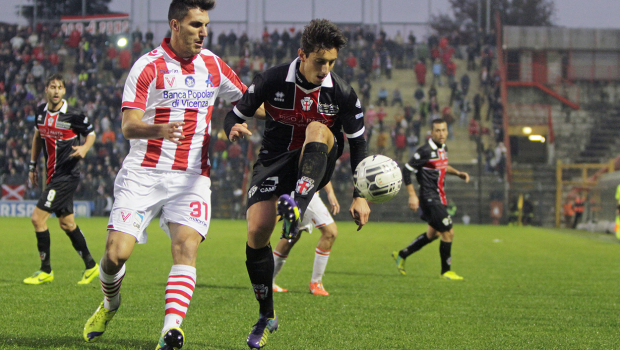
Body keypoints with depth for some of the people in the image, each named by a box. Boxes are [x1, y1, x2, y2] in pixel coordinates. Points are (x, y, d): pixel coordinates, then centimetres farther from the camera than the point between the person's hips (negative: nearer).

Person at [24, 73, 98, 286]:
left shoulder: (73, 115, -13)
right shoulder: (41, 112, 4)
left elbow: (91, 134, 0)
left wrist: (84, 149, -19)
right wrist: (33, 165, 19)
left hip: (67, 175, -7)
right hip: (53, 174, 7)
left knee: (38, 217, -11)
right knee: (66, 223, 14)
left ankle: (46, 271, -1)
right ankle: (91, 266, 27)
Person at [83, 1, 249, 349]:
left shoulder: (213, 65, 9)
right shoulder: (148, 66, -6)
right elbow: (129, 125, -14)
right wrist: (157, 130, -35)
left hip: (192, 177, 3)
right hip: (143, 173, -2)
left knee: (187, 245, -21)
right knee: (117, 252, -9)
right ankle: (110, 303, 23)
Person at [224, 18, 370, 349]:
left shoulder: (342, 93, -10)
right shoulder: (272, 80, -12)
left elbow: (357, 143, -2)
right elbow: (234, 114, -4)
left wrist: (360, 196, -7)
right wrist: (234, 128, -30)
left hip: (315, 166, 0)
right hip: (274, 160, 1)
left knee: (318, 129, -33)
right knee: (257, 231, -15)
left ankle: (296, 207, -51)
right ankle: (266, 315, 5)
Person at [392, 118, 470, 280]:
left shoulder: (443, 149, 8)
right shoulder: (425, 151, -18)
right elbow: (406, 170, -15)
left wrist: (458, 173, 12)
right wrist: (412, 195, -18)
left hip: (439, 197, 9)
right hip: (430, 198, -9)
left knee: (433, 233, 19)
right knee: (448, 232, -8)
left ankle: (401, 255, 33)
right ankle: (446, 271, 6)